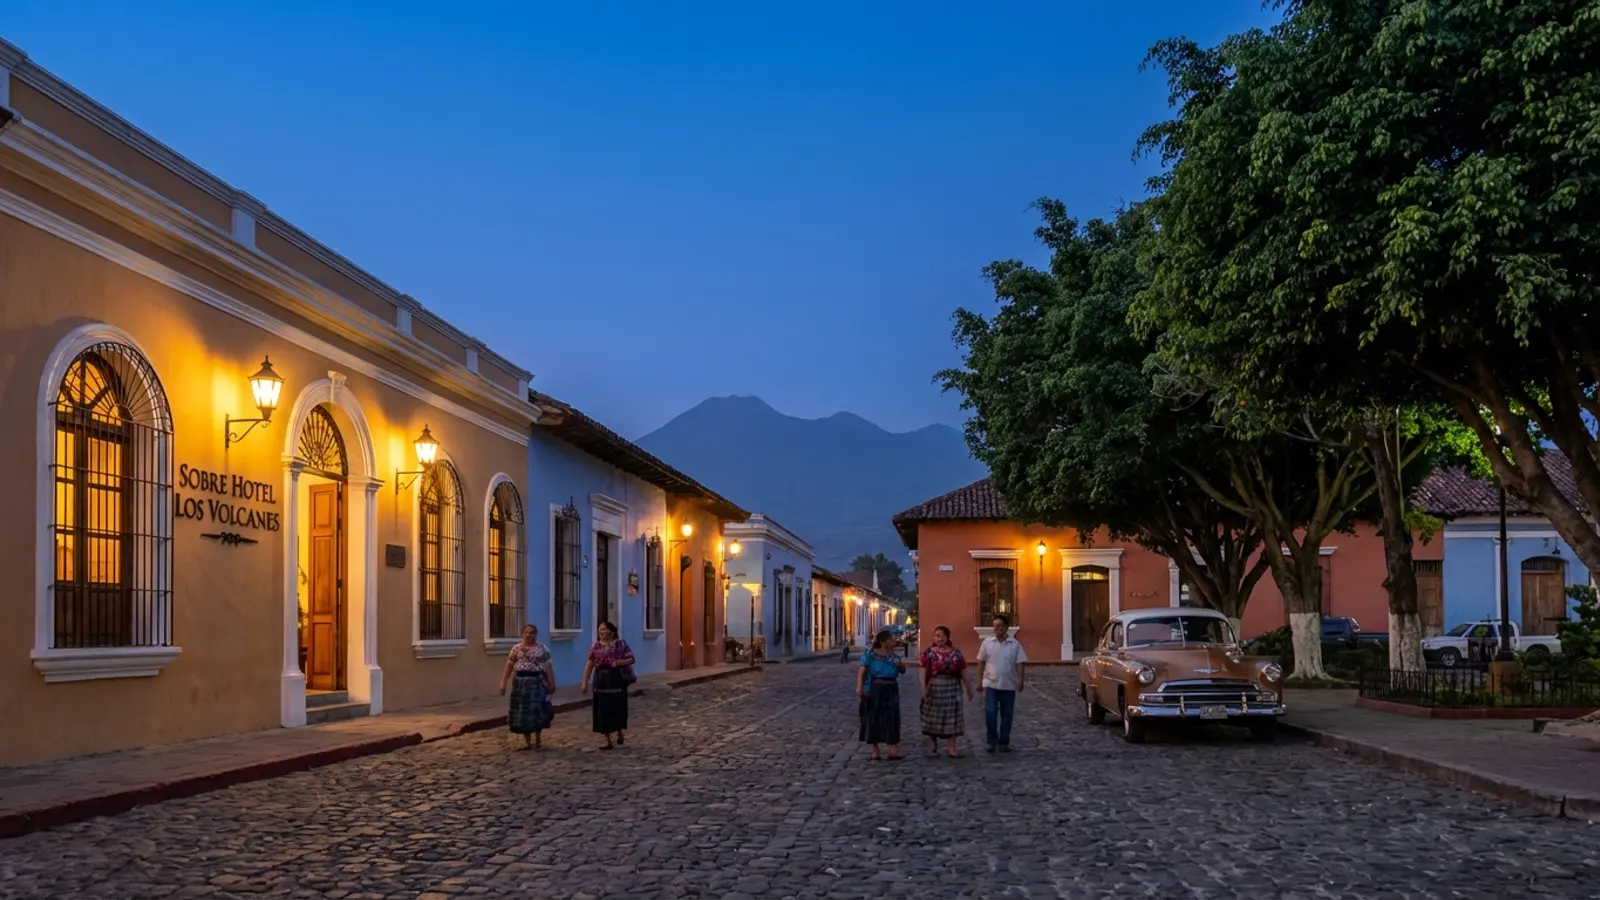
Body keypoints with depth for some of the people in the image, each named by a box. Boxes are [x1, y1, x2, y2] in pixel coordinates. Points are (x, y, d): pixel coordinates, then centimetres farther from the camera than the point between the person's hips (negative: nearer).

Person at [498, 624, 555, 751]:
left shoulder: (543, 649, 3)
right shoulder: (516, 649, 7)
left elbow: (548, 667, 0)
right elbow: (509, 666, 6)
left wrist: (552, 683, -5)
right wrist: (503, 682, -1)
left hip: (537, 682, -2)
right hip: (521, 682, 2)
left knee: (536, 711, -5)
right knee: (522, 712, 4)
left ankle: (536, 739, 13)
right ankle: (527, 742, 14)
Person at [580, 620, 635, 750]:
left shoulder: (620, 644, -4)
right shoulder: (596, 646, 5)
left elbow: (631, 659, -3)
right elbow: (589, 664, 2)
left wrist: (617, 663, -19)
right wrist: (585, 682, -3)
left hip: (616, 680, -3)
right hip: (601, 681, 3)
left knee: (617, 708, 6)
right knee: (603, 711, 2)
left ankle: (620, 733, 33)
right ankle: (608, 741, 9)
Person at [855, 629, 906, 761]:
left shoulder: (893, 656, 11)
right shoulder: (870, 654, -3)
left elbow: (903, 669, 9)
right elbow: (861, 671, -10)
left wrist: (900, 664, -14)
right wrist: (859, 687, -23)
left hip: (890, 691, 3)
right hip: (874, 690, -3)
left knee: (891, 719, -4)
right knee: (873, 720, 3)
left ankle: (893, 750, -5)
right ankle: (875, 751, 11)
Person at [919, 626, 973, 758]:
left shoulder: (956, 653, 4)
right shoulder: (929, 653, 0)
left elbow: (963, 673, 8)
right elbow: (923, 672, -4)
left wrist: (969, 689, 10)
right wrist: (924, 688, -13)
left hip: (952, 688, 1)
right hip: (934, 688, -1)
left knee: (952, 717, 1)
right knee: (933, 717, 7)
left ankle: (951, 747, 7)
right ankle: (932, 744, 22)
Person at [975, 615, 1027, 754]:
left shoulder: (1015, 644, -3)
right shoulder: (987, 642, -1)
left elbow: (1019, 664, -3)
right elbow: (981, 662, 4)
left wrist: (1021, 680, -11)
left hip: (1008, 685, 1)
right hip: (991, 684, 0)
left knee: (1006, 716, 8)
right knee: (990, 713, -7)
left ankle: (1004, 742, 19)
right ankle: (992, 741, 8)